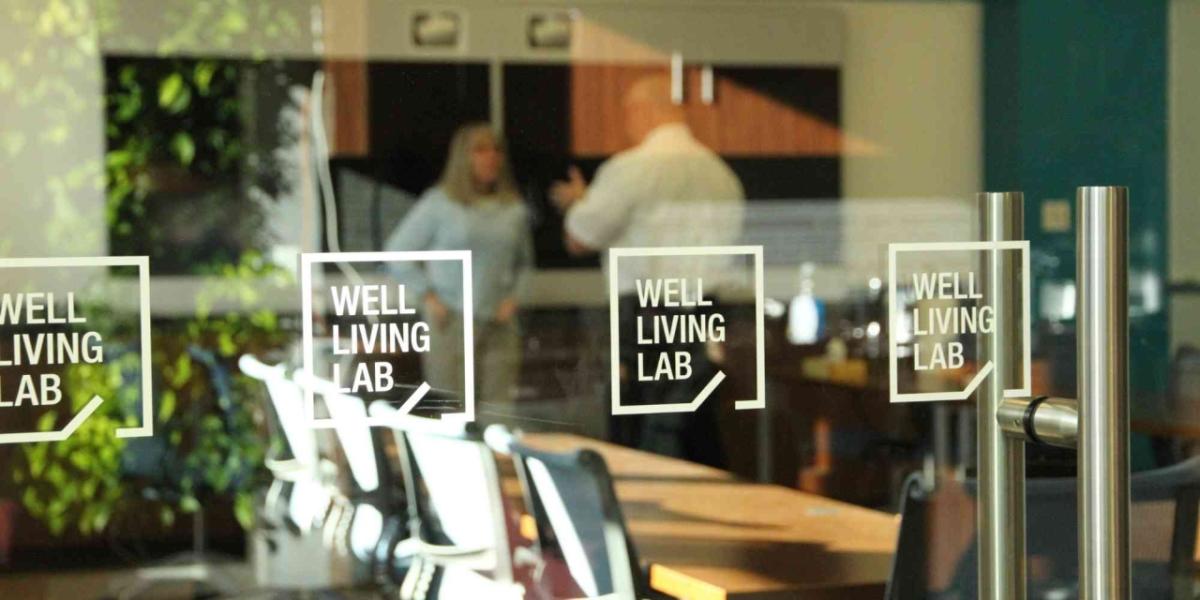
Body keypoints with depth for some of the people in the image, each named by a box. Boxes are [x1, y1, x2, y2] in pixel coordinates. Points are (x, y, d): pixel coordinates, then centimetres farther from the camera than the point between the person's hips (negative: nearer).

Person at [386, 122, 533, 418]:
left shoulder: (514, 209, 10)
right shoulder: (439, 203, -1)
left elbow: (524, 261, 22)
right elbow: (398, 250, 2)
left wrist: (514, 297, 6)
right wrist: (427, 297, -4)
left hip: (499, 324, 3)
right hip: (451, 321, -3)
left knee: (499, 411, -2)